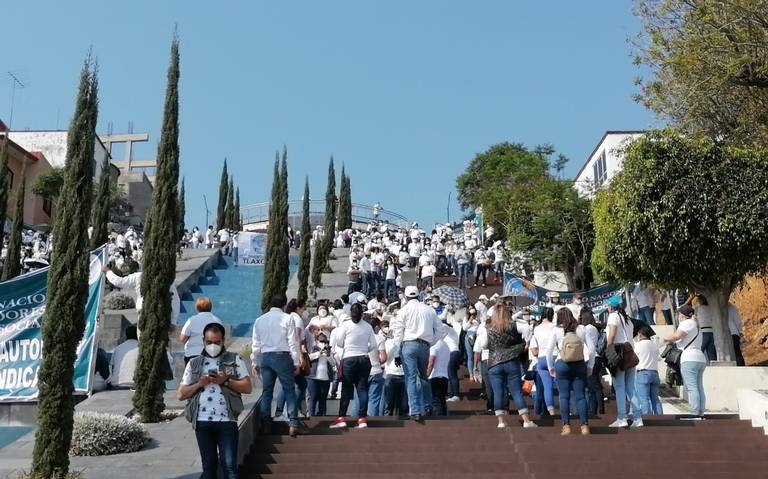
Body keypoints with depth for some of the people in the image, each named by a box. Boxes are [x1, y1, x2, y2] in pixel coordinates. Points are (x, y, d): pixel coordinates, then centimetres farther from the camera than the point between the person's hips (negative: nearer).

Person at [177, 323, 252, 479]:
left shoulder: (234, 359, 7)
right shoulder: (194, 364, 12)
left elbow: (247, 387, 1)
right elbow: (180, 395, 10)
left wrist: (226, 381, -11)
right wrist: (199, 383, -5)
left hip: (227, 421, -2)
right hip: (202, 422, 2)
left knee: (229, 465, -5)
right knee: (209, 466, 9)